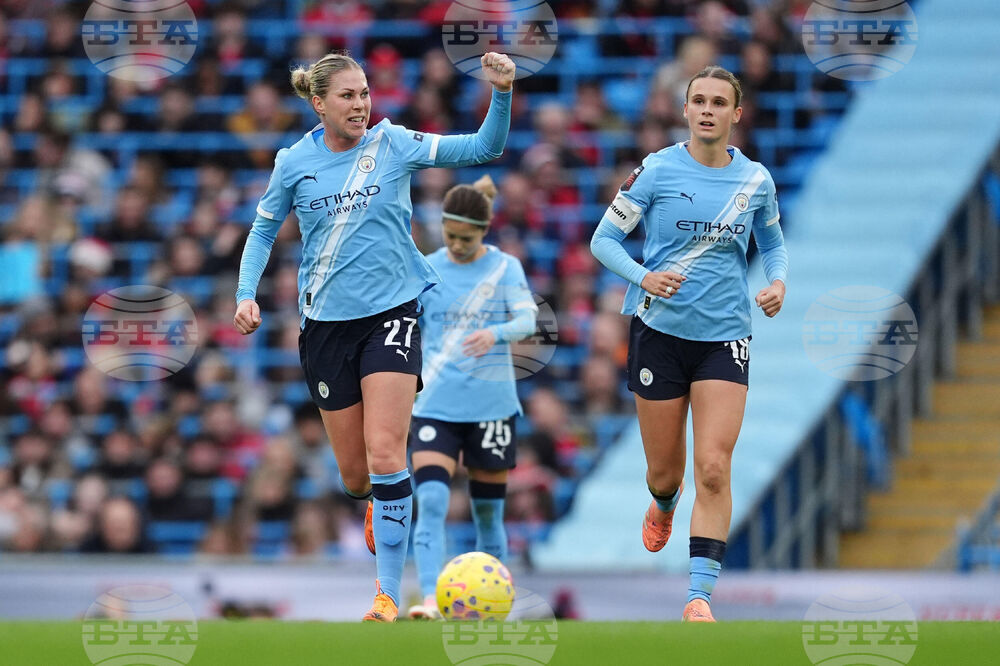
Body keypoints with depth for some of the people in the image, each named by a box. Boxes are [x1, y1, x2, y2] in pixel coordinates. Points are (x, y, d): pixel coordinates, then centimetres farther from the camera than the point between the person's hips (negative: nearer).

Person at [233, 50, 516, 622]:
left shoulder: (393, 145, -4)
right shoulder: (294, 163, 0)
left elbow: (482, 149, -8)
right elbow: (264, 231, 13)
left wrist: (502, 93, -24)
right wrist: (247, 294, -1)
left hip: (392, 312, -2)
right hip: (326, 321, 2)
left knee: (384, 453, -17)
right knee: (355, 473, 6)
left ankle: (388, 595, -13)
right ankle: (378, 505, 45)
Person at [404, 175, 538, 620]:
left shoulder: (504, 268, 1)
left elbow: (527, 320, -12)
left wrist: (495, 334, -33)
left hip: (490, 404, 0)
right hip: (436, 407, 1)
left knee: (488, 511, 7)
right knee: (431, 501, -17)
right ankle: (430, 599, -25)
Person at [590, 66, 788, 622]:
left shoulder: (755, 180, 3)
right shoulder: (658, 171, -5)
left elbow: (773, 243, 20)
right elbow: (604, 239, -1)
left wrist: (778, 281, -1)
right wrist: (643, 276, -20)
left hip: (725, 336, 1)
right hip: (660, 329, -1)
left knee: (713, 470, -12)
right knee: (665, 470, 9)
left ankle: (700, 596, -12)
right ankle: (663, 507, 48)